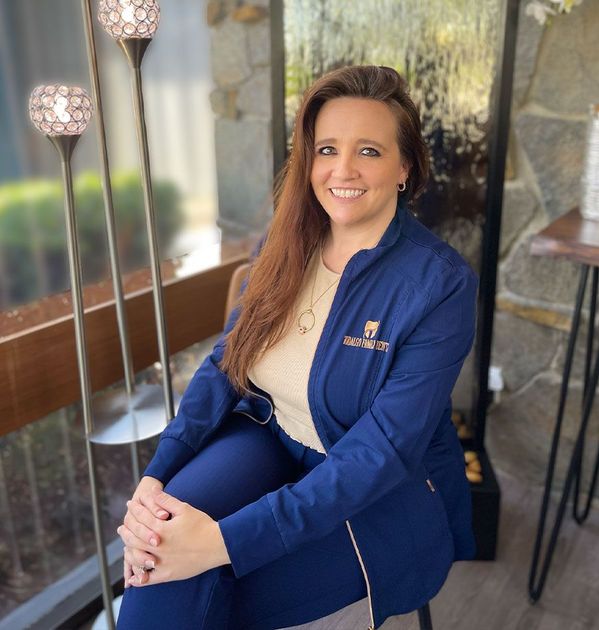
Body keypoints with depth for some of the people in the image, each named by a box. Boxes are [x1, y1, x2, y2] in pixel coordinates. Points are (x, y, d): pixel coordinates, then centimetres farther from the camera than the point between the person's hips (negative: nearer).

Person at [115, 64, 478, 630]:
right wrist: (154, 477, -17)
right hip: (270, 440, 4)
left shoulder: (441, 285, -20)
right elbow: (224, 364, -1)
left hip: (388, 497, -4)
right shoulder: (283, 245, -2)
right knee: (165, 542, -24)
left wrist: (226, 541, -30)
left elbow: (381, 453, -24)